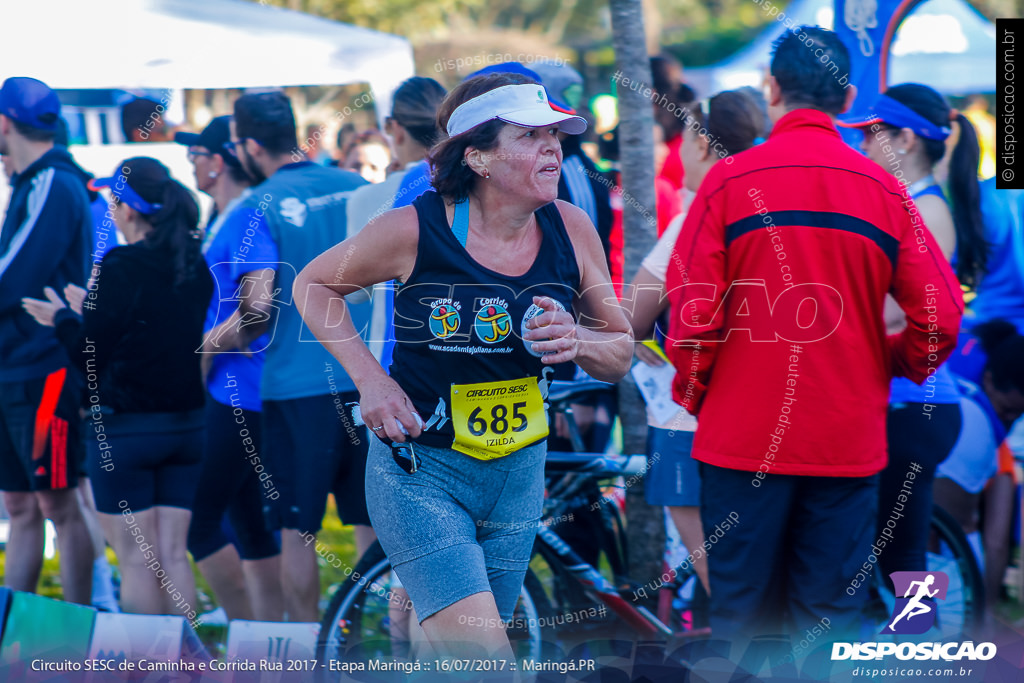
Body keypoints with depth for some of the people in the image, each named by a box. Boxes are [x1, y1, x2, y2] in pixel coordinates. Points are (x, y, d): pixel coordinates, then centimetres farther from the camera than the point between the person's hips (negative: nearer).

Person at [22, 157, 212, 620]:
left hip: (124, 427, -6)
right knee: (173, 554, 10)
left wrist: (63, 319, 8)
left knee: (136, 559, 1)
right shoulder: (197, 266, 3)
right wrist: (90, 312, 24)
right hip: (188, 423, 6)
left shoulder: (120, 269, -15)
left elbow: (92, 360, -10)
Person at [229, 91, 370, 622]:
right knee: (373, 521, 11)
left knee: (296, 529, 4)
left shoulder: (260, 207, -8)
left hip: (298, 384, -5)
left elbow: (260, 305, -14)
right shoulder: (359, 188, 8)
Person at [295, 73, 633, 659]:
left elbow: (621, 354, 6)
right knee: (485, 660, -19)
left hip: (520, 472, 5)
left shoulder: (570, 229, -5)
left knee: (463, 655, 18)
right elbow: (313, 285, 2)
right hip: (421, 472, -5)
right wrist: (370, 378, -9)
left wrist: (577, 343, -17)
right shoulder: (417, 229, -15)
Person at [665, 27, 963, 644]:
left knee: (741, 615, 7)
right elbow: (940, 317, -3)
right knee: (832, 617, 7)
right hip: (850, 440, 1)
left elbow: (693, 315, -7)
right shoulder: (883, 190, -1)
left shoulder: (729, 182, -6)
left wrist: (691, 396, 10)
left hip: (742, 435, -1)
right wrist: (895, 363, 17)